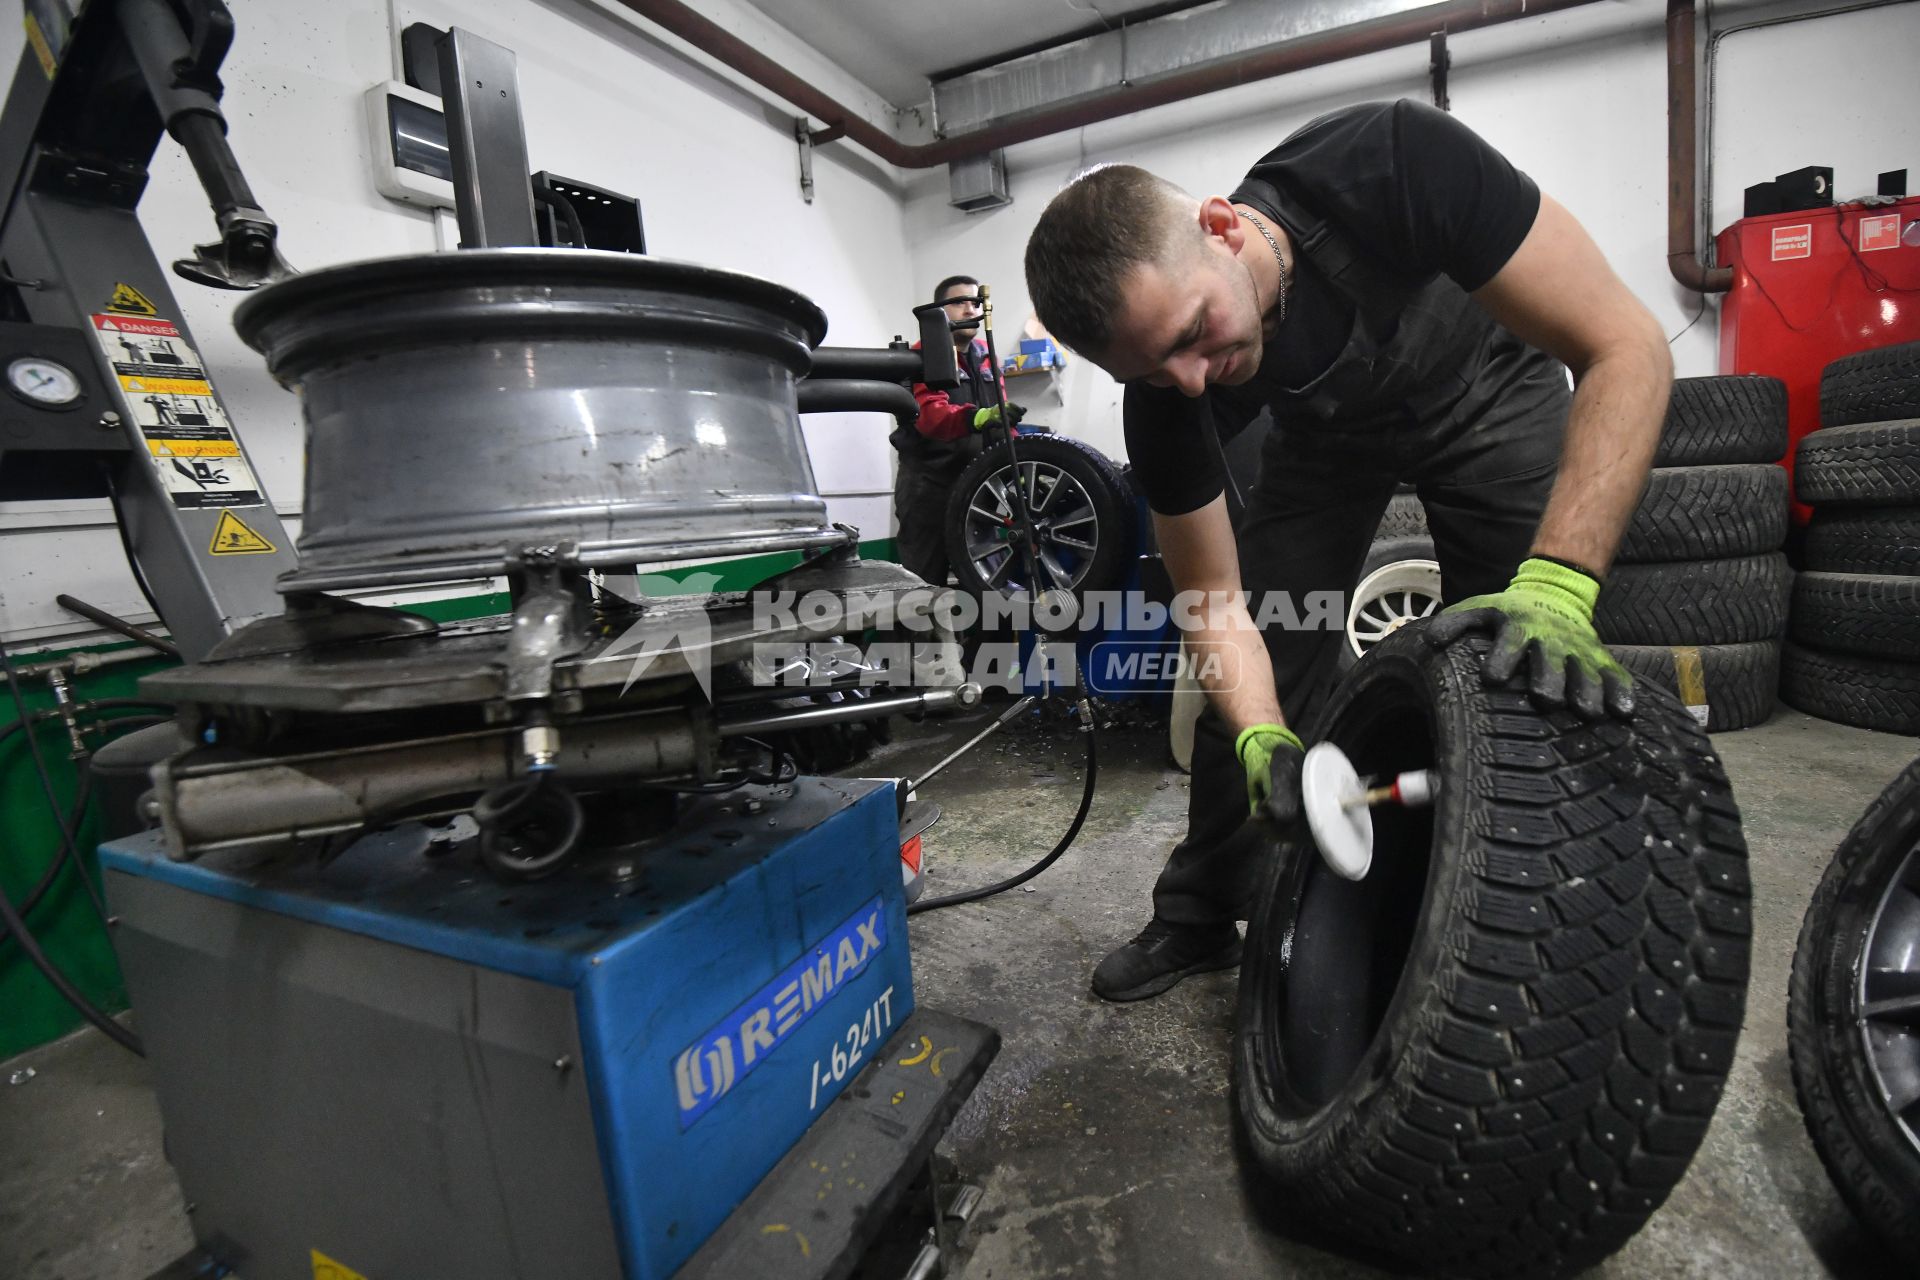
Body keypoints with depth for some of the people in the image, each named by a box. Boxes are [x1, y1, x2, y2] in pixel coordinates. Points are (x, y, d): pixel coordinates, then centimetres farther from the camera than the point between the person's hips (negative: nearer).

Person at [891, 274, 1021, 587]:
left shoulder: (986, 356, 13)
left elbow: (1000, 415, 16)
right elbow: (929, 413, -26)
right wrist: (977, 417, -45)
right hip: (928, 482, -6)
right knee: (926, 579, -3)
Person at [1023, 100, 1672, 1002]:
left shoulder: (1391, 162, -38)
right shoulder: (1167, 398, -29)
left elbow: (1625, 348, -35)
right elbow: (1216, 598, -21)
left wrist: (1557, 583, -47)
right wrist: (1261, 740, -37)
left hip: (1486, 389, -1)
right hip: (1325, 427, 2)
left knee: (1544, 679, -13)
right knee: (1252, 672, -6)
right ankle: (1200, 917, 15)